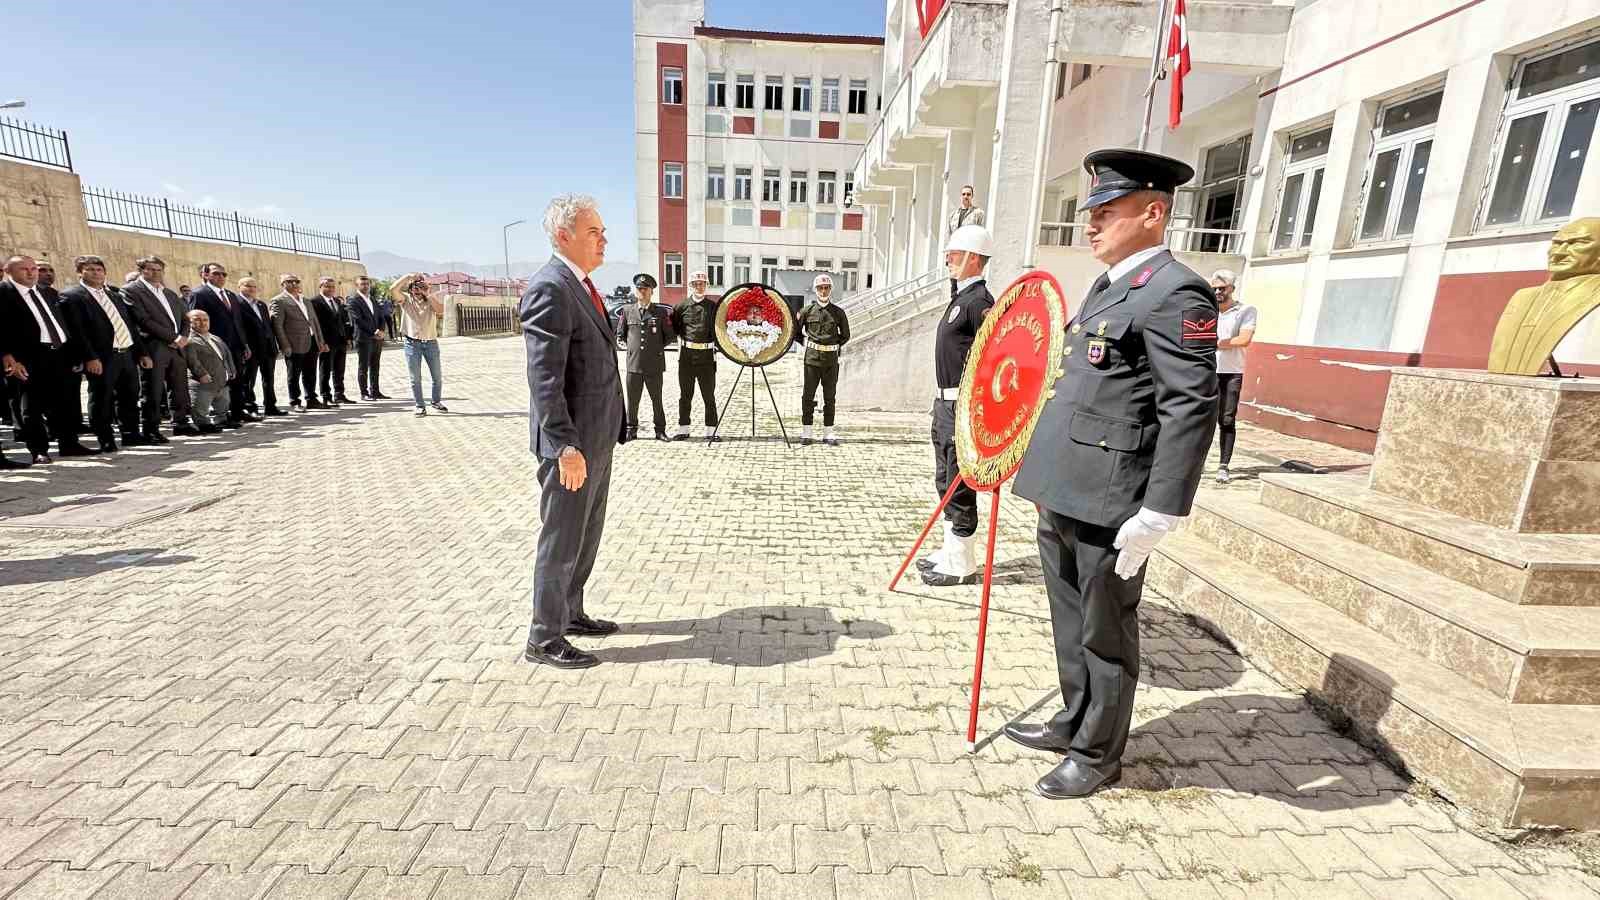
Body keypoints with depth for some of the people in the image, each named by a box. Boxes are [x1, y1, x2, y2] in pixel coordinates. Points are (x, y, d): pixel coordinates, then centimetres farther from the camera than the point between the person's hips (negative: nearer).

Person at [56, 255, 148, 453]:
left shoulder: (115, 294, 17)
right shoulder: (71, 296, -4)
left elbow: (131, 324, 18)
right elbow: (76, 330, -12)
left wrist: (141, 352, 13)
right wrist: (90, 357, -19)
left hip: (127, 353, 6)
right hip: (102, 357, -6)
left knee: (130, 396, 12)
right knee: (101, 399, 0)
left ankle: (131, 435, 22)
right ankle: (106, 441, 6)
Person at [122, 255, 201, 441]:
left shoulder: (170, 293, 20)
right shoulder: (131, 290, -2)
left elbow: (184, 318, 18)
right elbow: (144, 320, -12)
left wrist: (183, 336, -1)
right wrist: (172, 338, -15)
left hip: (176, 347, 6)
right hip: (154, 347, -6)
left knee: (180, 388, 10)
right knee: (153, 390, -4)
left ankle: (180, 422, 20)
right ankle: (151, 429, 2)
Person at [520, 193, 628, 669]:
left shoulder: (580, 285, 14)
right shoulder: (549, 289, -17)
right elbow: (544, 377, -23)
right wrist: (565, 446, -27)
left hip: (597, 437, 10)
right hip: (573, 442, -10)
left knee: (586, 534, 20)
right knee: (562, 541, 2)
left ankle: (571, 612, 37)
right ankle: (545, 639, 18)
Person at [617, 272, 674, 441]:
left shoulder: (662, 312, 4)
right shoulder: (627, 311, 9)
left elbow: (670, 336, 8)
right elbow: (620, 334, 18)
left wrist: (658, 347, 4)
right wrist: (632, 345, 9)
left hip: (654, 364, -1)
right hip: (633, 363, 1)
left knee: (657, 400, 5)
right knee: (632, 400, 6)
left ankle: (660, 430, 15)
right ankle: (631, 429, 17)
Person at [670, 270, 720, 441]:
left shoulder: (713, 306, 7)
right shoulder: (682, 305, 5)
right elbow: (672, 326, 14)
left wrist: (716, 344, 0)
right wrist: (681, 338, 4)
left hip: (707, 355, 0)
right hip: (687, 354, 0)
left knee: (709, 395, 3)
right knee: (685, 394, 7)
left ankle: (712, 430, 9)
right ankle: (683, 429, 15)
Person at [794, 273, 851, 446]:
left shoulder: (838, 312, 5)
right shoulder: (807, 310, 3)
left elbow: (845, 335, 13)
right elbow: (795, 330, 10)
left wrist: (834, 346, 7)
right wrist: (807, 343, 7)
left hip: (831, 358, 1)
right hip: (812, 357, -1)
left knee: (830, 396, 5)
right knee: (808, 395, 0)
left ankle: (828, 433, 12)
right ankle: (806, 432, 8)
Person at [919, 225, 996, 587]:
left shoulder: (979, 300, -15)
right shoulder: (960, 296, 14)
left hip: (962, 407, -10)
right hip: (945, 402, 10)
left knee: (959, 486, -2)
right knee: (945, 482, 16)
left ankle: (961, 564, 9)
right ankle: (951, 550, 28)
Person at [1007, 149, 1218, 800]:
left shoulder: (1173, 293, -13)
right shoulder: (1107, 287, 15)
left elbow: (1192, 410, -19)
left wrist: (1157, 516, -21)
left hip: (1107, 506, -9)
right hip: (1063, 497, 9)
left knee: (1105, 635, 9)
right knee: (1071, 624, 22)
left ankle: (1097, 755, 29)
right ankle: (1074, 722, 41)